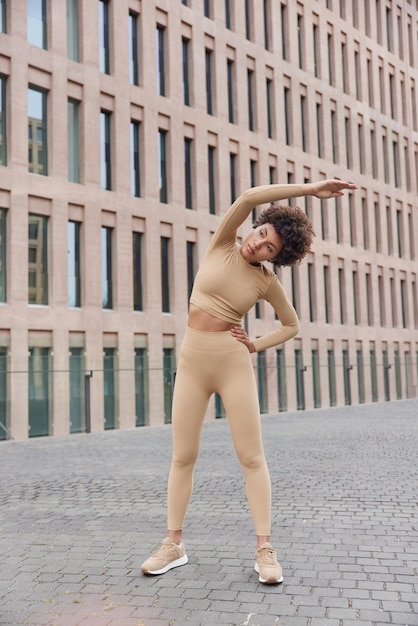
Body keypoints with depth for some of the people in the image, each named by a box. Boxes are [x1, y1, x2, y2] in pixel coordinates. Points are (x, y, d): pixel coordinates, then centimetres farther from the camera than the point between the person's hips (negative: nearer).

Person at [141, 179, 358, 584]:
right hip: (191, 363, 1)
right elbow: (247, 197, -14)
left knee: (251, 457, -1)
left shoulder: (267, 282, 1)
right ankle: (173, 545, 14)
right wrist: (307, 189, -16)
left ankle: (264, 549, 7)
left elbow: (292, 325, 15)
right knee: (183, 456, 4)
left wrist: (257, 345, -1)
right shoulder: (221, 247, 0)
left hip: (234, 365, -1)